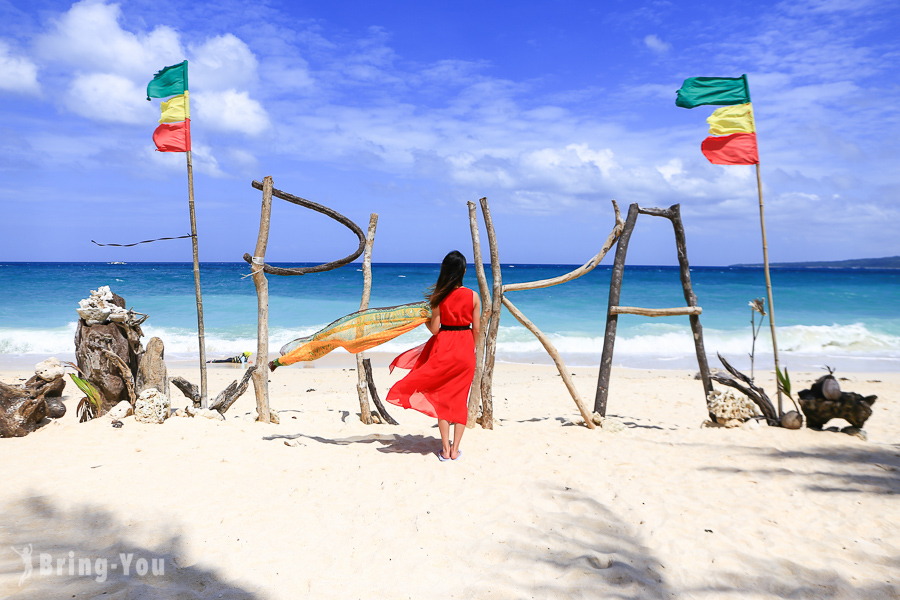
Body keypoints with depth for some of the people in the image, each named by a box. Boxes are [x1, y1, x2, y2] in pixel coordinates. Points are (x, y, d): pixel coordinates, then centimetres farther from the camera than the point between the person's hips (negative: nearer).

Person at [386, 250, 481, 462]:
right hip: (465, 349, 1)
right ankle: (455, 449, 13)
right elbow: (476, 329, -2)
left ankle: (445, 449, 11)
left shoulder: (438, 296, -9)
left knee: (441, 397, 10)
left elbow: (434, 329, -10)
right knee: (460, 398, 11)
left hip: (443, 349, -1)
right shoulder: (473, 296, -5)